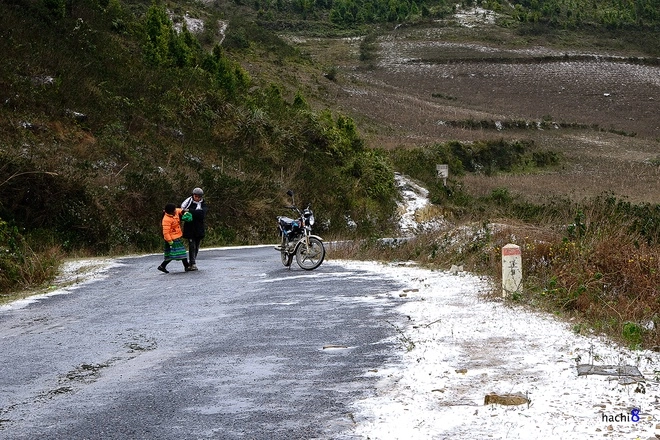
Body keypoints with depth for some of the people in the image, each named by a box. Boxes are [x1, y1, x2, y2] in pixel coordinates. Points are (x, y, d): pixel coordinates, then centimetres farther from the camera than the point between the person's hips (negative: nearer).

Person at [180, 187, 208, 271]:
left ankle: (192, 261, 19)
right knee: (192, 246, -10)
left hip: (199, 229, 2)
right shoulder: (189, 203, 4)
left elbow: (201, 213, -17)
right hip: (190, 229, -2)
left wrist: (189, 211, -26)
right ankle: (193, 264, -12)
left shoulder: (203, 205, 3)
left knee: (197, 246, 8)